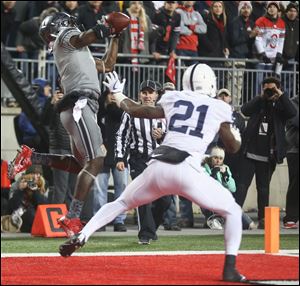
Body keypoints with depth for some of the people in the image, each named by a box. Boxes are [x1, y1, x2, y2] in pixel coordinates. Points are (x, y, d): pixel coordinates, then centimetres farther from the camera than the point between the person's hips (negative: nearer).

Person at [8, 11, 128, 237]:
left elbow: (107, 65, 37)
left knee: (81, 163, 15)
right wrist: (109, 29, -8)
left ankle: (31, 158, 13)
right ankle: (72, 219, -24)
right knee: (95, 162, -17)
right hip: (79, 104, -10)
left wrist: (115, 36, 34)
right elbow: (83, 38, -18)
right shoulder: (66, 36, 7)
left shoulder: (75, 50, 32)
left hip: (79, 107, 10)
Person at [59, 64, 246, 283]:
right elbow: (234, 147, 18)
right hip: (188, 171, -3)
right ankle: (230, 269, -1)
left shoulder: (173, 99, 16)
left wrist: (118, 94, 46)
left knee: (122, 203, 27)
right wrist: (235, 132, 40)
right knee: (233, 211, 13)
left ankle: (81, 237, 12)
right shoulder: (220, 108, 9)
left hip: (159, 167, 3)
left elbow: (137, 111, 29)